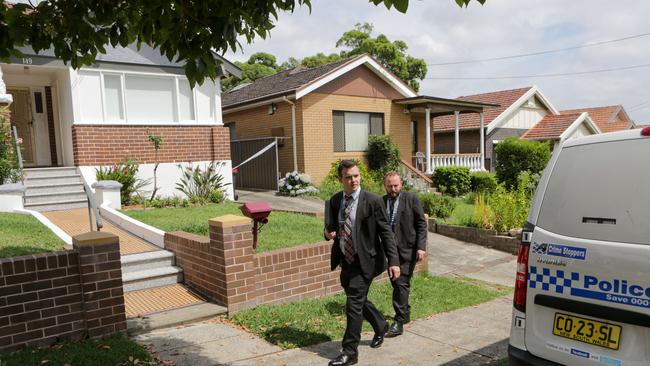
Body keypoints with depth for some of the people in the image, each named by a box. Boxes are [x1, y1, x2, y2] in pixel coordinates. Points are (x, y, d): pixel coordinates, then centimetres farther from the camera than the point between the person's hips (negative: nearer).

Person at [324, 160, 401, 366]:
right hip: (345, 262, 6)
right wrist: (328, 233, -11)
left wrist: (394, 261, -17)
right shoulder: (334, 201, 2)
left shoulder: (372, 201, -13)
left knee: (354, 304, -7)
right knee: (359, 301, 20)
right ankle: (381, 326, 47)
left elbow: (385, 232, -12)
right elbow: (331, 228, 14)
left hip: (364, 261, -6)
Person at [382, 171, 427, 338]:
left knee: (401, 284, -7)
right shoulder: (382, 201, 4)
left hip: (407, 249, -4)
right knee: (396, 283, 14)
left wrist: (421, 247, -13)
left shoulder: (411, 199, -5)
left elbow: (421, 224, -5)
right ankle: (405, 313, 32)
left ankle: (399, 322, -1)